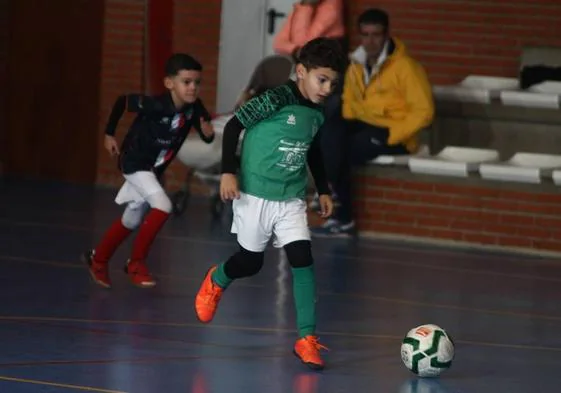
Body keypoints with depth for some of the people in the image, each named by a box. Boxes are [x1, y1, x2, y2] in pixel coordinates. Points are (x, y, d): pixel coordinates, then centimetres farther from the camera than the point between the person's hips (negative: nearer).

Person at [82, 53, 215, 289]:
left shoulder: (194, 108, -16)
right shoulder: (157, 105, -31)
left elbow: (207, 138, -8)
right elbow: (122, 101, -17)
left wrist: (208, 131, -32)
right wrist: (109, 134, -8)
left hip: (155, 169, 7)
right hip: (135, 162, -7)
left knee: (131, 221, 19)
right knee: (163, 207, -23)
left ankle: (97, 258, 40)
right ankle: (136, 262, -7)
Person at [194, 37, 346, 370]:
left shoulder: (317, 113, 3)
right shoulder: (276, 99, -18)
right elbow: (233, 126, -14)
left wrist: (323, 189, 22)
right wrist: (228, 172, -19)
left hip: (292, 199, 5)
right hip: (256, 196, -5)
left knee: (303, 258, -10)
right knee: (250, 263, 7)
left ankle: (307, 338, -7)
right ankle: (216, 281, 43)